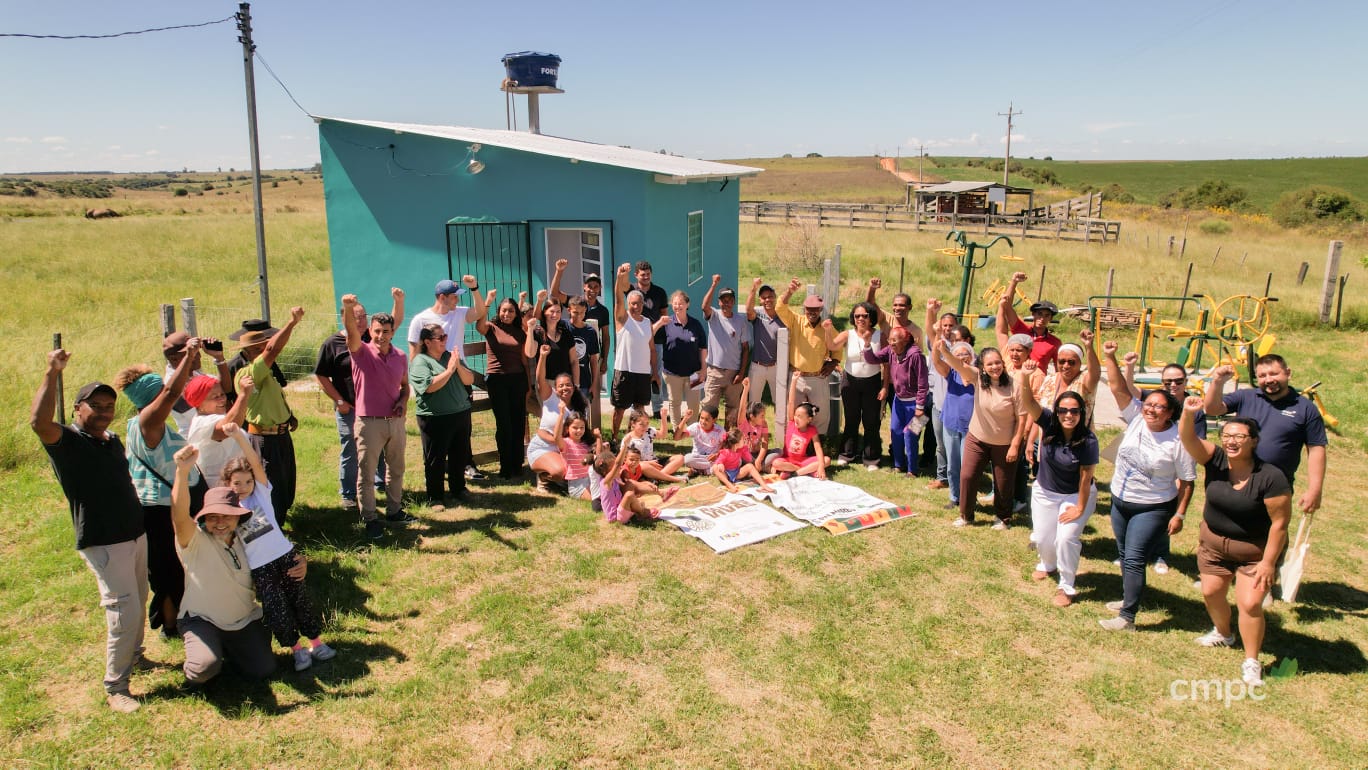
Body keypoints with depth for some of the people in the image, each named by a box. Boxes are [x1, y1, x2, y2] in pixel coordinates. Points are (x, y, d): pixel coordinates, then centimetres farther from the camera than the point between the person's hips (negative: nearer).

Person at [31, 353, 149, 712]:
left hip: (136, 534, 8)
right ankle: (115, 688, 1)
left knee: (138, 604, 17)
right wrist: (52, 372, -33)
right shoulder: (66, 441, -10)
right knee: (123, 610, -10)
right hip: (103, 543, -7)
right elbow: (39, 421, -32)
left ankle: (134, 655, 38)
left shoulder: (112, 440, 12)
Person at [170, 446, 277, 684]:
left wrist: (298, 568, -14)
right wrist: (182, 472, -53)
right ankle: (202, 650, 7)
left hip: (245, 620, 4)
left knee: (263, 670, -8)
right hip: (202, 620, -4)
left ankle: (228, 648, 22)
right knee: (205, 668, -30)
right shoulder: (195, 541, -16)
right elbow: (179, 516, -36)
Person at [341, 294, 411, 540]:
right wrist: (348, 308, -48)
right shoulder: (361, 352, -9)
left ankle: (394, 511, 33)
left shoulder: (400, 356, 3)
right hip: (369, 422, -5)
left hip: (396, 421, 5)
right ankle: (370, 519, 14)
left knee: (396, 469, 17)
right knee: (367, 473, 3)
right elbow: (351, 331, -29)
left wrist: (403, 400, -5)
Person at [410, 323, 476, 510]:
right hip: (435, 418, -6)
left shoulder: (451, 357, 11)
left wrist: (458, 366, -12)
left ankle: (458, 489, 33)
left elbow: (469, 380, 5)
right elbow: (429, 386, -22)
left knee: (460, 456, 16)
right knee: (435, 459, 3)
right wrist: (449, 370, -17)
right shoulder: (419, 362, -8)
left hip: (461, 414, 6)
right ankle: (435, 497, 14)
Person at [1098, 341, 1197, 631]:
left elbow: (1186, 481, -11)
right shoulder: (1136, 418, -7)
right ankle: (1130, 598, 37)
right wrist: (1110, 358, -24)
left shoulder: (1178, 441, -17)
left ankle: (1127, 617, -5)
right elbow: (1117, 388, -13)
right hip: (1119, 501, 6)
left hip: (1152, 508, -6)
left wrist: (1179, 514, -12)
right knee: (1125, 555, 19)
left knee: (1134, 559, -9)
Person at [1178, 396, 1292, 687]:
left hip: (1255, 551, -4)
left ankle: (1251, 662, 12)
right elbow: (1188, 439, -28)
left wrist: (1268, 562, -17)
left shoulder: (1270, 477, -24)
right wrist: (1188, 413, -49)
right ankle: (1223, 633, 45)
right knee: (1211, 592, 14)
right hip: (1213, 542, 4)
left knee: (1250, 603, -8)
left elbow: (1280, 522, -19)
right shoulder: (1215, 459, -13)